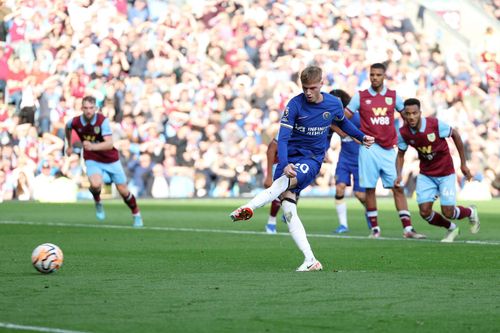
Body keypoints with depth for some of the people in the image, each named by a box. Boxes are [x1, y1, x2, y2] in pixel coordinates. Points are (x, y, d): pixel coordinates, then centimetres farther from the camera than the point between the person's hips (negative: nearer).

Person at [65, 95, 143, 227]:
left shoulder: (102, 120, -23)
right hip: (92, 160, 1)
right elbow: (67, 127, 14)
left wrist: (92, 146, -49)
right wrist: (69, 146, 22)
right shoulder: (75, 122, -13)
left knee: (123, 190, 5)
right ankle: (97, 202, 6)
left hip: (111, 160, -1)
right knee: (96, 184, -29)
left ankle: (137, 215, 31)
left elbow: (109, 144, -33)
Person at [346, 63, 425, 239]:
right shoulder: (360, 97, 3)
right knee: (370, 189, -1)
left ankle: (407, 228, -4)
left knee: (398, 188, -3)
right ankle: (375, 228, 8)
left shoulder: (393, 96, 9)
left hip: (389, 149, 2)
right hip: (369, 148, -2)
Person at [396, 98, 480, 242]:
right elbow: (400, 155, 4)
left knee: (447, 212, -7)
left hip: (446, 173, -3)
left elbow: (455, 135, -7)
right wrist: (399, 175, -14)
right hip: (425, 175, 3)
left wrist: (463, 164, -2)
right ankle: (451, 229, 24)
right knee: (425, 212, -7)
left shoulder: (435, 124, -24)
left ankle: (471, 212, 29)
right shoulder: (403, 133, -14)